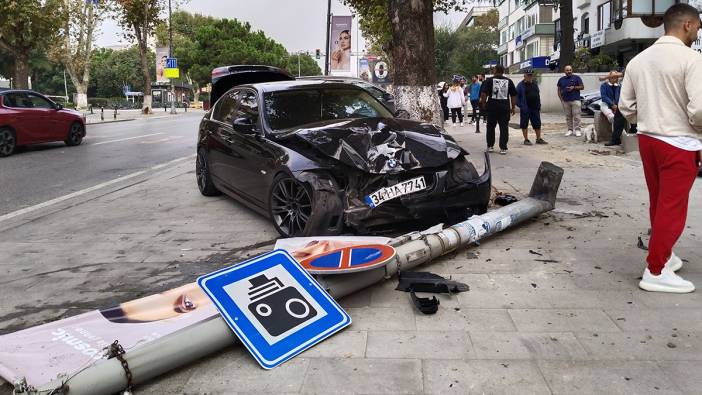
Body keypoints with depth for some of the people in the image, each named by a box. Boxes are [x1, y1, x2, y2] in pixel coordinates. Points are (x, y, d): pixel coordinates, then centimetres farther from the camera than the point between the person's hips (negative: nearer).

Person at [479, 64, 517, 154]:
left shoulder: (489, 80, 0)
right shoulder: (509, 81, 7)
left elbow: (483, 93, -8)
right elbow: (514, 95, 7)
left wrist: (483, 104, 2)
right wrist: (513, 107, 13)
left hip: (492, 106, -1)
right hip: (504, 107, 1)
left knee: (491, 127, 12)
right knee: (504, 128, 4)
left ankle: (490, 146, 17)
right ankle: (503, 148, 2)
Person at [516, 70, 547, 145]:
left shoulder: (535, 84, 13)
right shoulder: (521, 85, -5)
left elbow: (538, 95, 19)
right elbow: (516, 96, -8)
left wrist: (539, 106, 14)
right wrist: (521, 106, -14)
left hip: (535, 108, 5)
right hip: (525, 109, -5)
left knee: (537, 124, 8)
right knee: (524, 125, 1)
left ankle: (539, 139, 18)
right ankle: (526, 140, 11)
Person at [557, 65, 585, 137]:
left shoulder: (576, 77, 5)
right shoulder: (561, 79, 12)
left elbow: (582, 87, 4)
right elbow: (559, 90, 15)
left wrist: (574, 87, -11)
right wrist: (561, 99, 4)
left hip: (575, 100, -3)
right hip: (565, 101, 3)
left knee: (576, 116, -6)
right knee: (568, 116, 5)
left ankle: (577, 130, -4)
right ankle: (570, 130, 11)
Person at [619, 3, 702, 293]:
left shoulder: (638, 60, 6)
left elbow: (626, 107, 8)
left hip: (647, 139, 7)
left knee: (659, 203, 20)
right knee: (672, 209, 2)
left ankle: (663, 254, 36)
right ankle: (655, 272, 8)